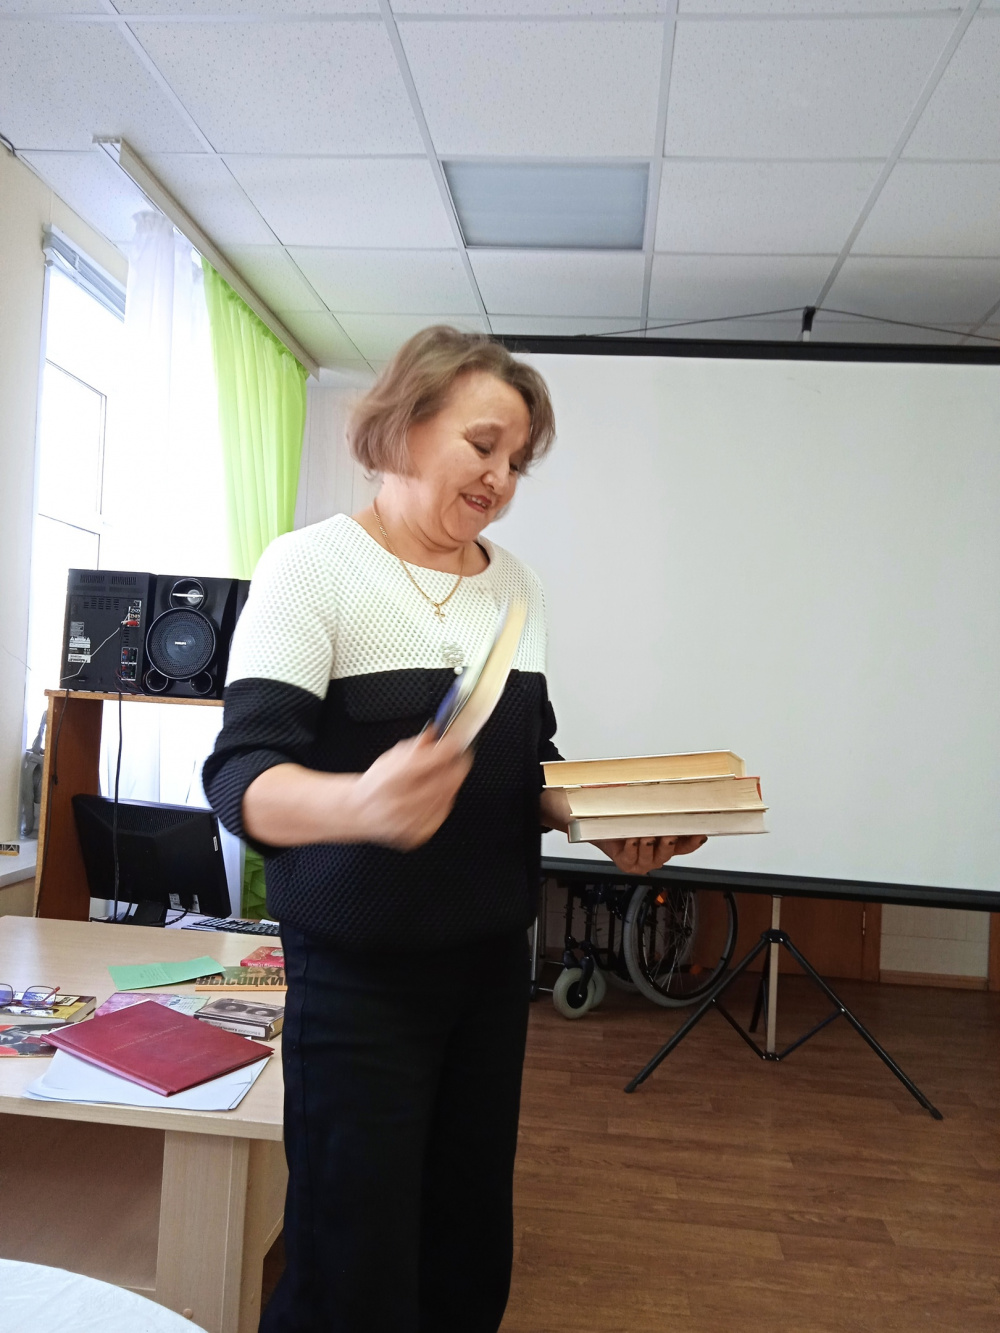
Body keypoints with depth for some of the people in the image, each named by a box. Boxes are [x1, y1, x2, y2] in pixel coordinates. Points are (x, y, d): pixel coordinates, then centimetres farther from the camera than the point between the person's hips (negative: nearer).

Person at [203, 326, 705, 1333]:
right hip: (359, 975, -5)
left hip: (491, 960, 6)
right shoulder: (314, 566, -11)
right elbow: (240, 776, -20)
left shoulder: (517, 586, 7)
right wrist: (360, 803, -40)